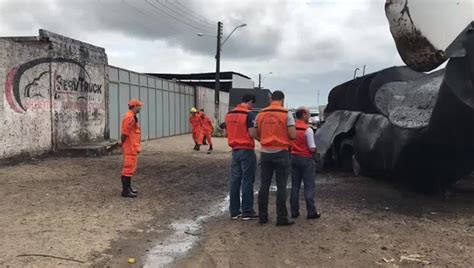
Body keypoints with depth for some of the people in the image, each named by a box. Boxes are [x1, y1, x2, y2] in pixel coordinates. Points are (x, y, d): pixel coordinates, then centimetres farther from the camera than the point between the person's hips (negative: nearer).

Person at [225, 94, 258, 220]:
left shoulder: (229, 114, 10)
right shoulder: (249, 114, -11)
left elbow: (227, 132, 16)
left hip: (235, 150, 6)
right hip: (247, 151, -6)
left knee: (234, 180, 9)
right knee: (247, 181, 0)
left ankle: (234, 211, 13)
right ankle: (247, 212, 5)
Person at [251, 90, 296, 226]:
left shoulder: (261, 114, 4)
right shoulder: (286, 113, -7)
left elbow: (254, 134, 7)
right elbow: (293, 135, -13)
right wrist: (285, 136, 8)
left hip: (265, 153, 4)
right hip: (281, 153, -4)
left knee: (264, 185, 10)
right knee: (281, 186, 2)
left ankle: (262, 216, 16)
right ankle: (281, 218, 5)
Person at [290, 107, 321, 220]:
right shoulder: (308, 130, -15)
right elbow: (312, 148, -16)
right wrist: (315, 150, 5)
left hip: (293, 158, 6)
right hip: (305, 159, -6)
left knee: (295, 186, 12)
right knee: (309, 187, 3)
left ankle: (294, 211, 16)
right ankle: (311, 212, 6)